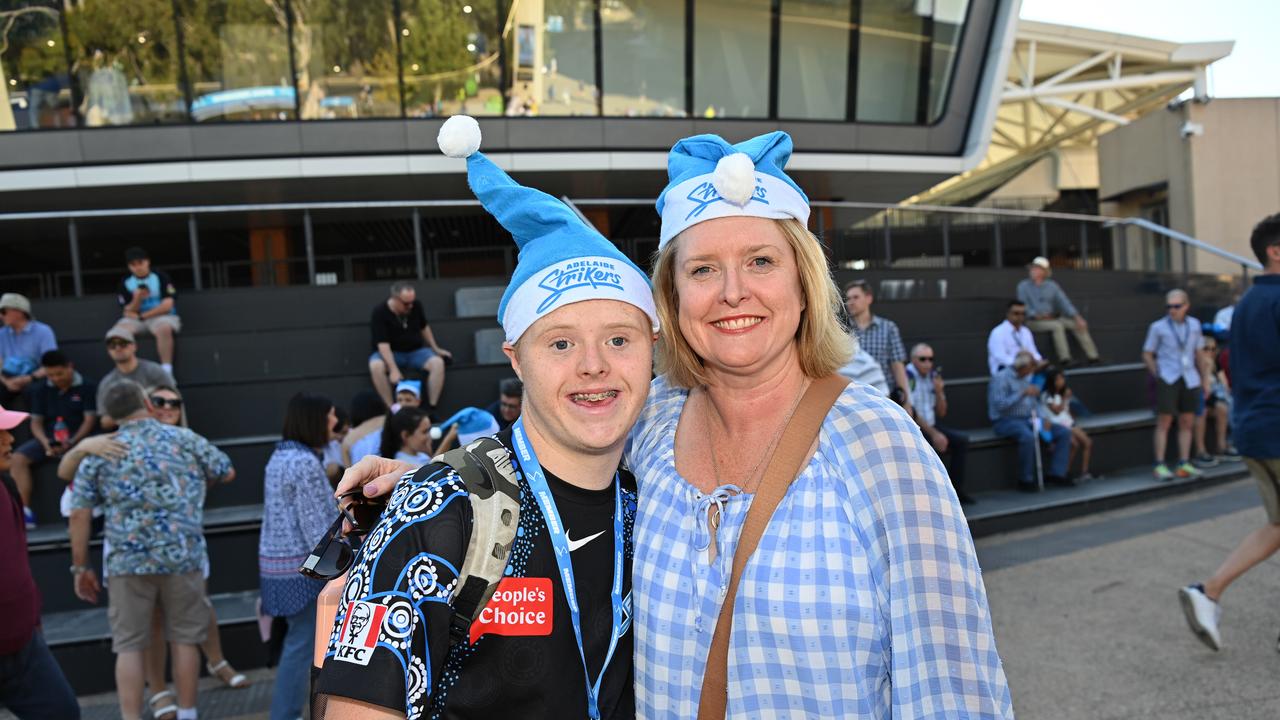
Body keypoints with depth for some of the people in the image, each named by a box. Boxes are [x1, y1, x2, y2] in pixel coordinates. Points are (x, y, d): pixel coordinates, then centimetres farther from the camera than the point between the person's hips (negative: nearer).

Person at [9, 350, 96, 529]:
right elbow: (36, 422, 9)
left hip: (78, 437, -4)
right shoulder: (40, 389, 11)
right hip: (48, 438, 4)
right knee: (18, 458, -20)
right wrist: (45, 442, -12)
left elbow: (90, 419, -5)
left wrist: (71, 442, -20)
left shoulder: (86, 387, -1)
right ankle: (24, 512, -20)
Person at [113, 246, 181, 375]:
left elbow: (168, 305, -9)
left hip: (162, 317, -3)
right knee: (119, 330, -27)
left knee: (164, 329, -38)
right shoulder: (125, 283, 6)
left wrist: (142, 316, -9)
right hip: (136, 320, 3)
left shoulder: (160, 277, -2)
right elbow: (128, 313, 1)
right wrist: (137, 299, -19)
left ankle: (167, 370, -36)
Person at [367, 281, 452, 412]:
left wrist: (436, 349, 12)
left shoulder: (416, 305, -7)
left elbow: (424, 327, 12)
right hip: (391, 353, -3)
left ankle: (432, 407, -21)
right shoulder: (380, 313, -19)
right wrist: (393, 369, -36)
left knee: (438, 363, -26)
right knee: (375, 366, -36)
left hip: (416, 351, 3)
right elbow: (383, 344, -26)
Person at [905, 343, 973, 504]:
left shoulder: (933, 376, 8)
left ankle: (956, 490, 0)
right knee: (936, 445, -29)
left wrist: (939, 392, -8)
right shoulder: (907, 376, -14)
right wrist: (934, 434, -17)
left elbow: (941, 413, 10)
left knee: (961, 439, -6)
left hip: (930, 425, 8)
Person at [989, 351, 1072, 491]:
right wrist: (1023, 393, -23)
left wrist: (1042, 420, 1)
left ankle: (1055, 473, -3)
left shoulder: (1026, 379, 16)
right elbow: (1000, 405, -22)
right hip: (1007, 421, -9)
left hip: (1028, 419, 9)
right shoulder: (1001, 378, -11)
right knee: (1028, 437, -38)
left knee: (1064, 432, -2)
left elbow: (1034, 403, 19)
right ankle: (1025, 480, -23)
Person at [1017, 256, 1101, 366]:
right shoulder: (1023, 286, -1)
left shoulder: (1052, 286, 9)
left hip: (1052, 319, 5)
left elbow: (1065, 302, 2)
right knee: (1057, 326, -31)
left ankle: (1093, 357, -12)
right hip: (1033, 321, -5)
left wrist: (1077, 317, -12)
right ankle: (1064, 359, -32)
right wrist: (1036, 315, -27)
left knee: (1078, 325, -12)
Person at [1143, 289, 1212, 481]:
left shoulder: (1194, 325, 8)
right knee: (1164, 422, -6)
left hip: (1189, 379, 5)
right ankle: (1160, 465, -3)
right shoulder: (1158, 327, -3)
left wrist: (1204, 378, 15)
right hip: (1167, 379, -4)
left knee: (1187, 422, 7)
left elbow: (1198, 353, 15)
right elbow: (1147, 355, 1)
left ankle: (1184, 464, 15)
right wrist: (1157, 375, -7)